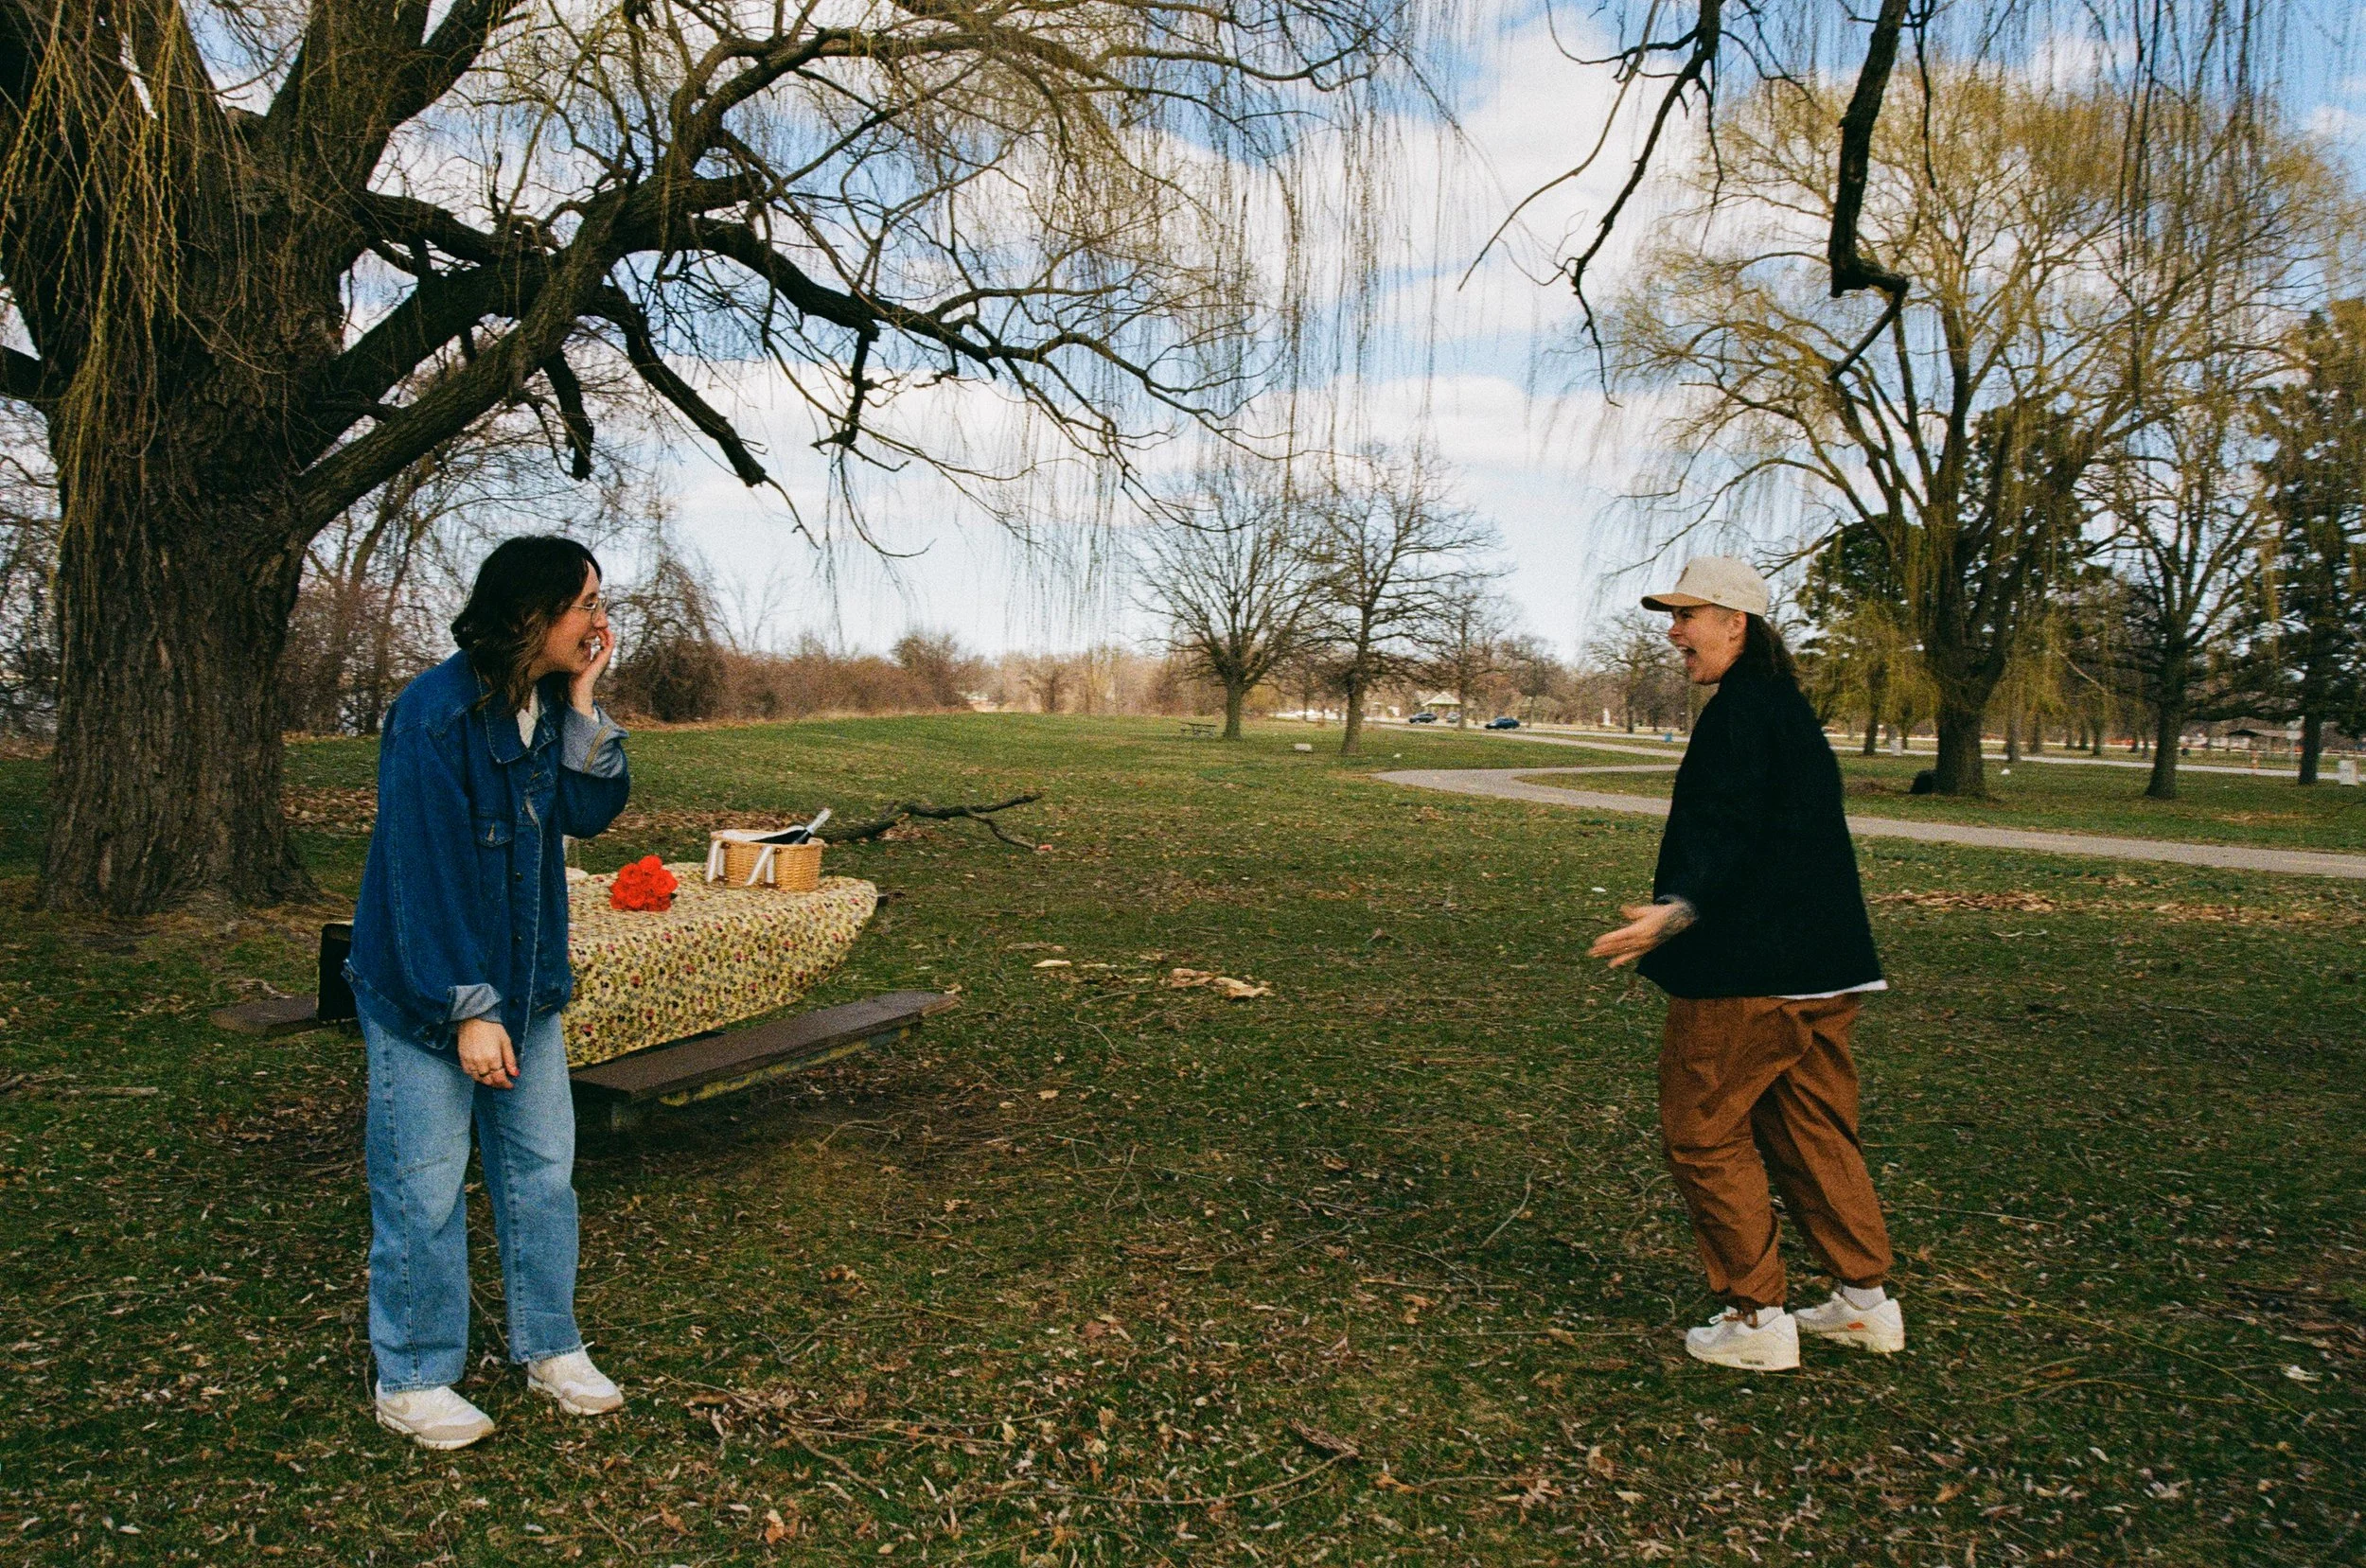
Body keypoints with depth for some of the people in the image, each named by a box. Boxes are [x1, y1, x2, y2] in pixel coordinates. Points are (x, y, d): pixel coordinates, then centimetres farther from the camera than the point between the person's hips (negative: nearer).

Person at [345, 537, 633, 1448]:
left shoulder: (549, 704, 2)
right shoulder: (435, 715, -21)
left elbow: (590, 810, -4)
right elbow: (424, 871, -22)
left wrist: (582, 702, -12)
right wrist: (467, 1008, -20)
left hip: (526, 984, 7)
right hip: (425, 994, -7)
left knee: (543, 1169, 13)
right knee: (424, 1189, 3)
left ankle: (550, 1348, 27)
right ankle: (412, 1380, 20)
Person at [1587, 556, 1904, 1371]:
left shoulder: (1741, 711, -14)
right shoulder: (1787, 707, 17)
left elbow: (1730, 839, -25)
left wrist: (1676, 912, -39)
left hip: (1749, 974, -10)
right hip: (1819, 967, 10)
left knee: (1703, 1131, 1)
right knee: (1813, 1133, 18)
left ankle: (1758, 1319, 7)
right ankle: (1867, 1302, 25)